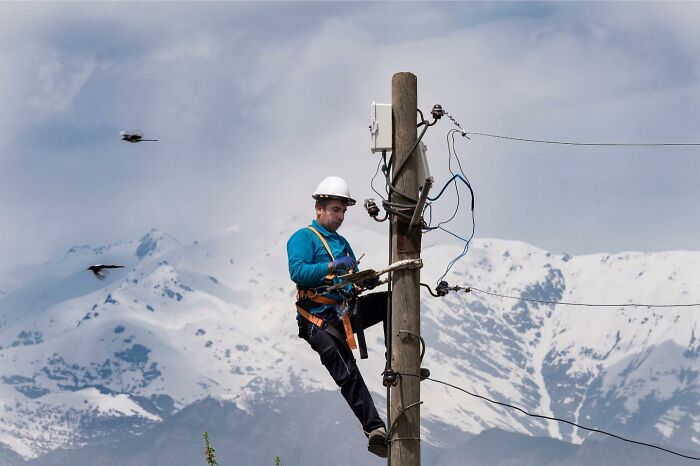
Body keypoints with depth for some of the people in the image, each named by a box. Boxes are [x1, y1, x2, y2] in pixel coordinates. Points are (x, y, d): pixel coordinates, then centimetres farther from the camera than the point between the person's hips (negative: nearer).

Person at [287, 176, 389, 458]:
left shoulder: (342, 243, 24)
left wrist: (367, 280, -4)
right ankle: (374, 429, -27)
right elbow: (297, 271, -18)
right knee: (348, 374, -21)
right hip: (319, 320, -7)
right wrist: (333, 267, -30)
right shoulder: (303, 238, 0)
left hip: (345, 312, 7)